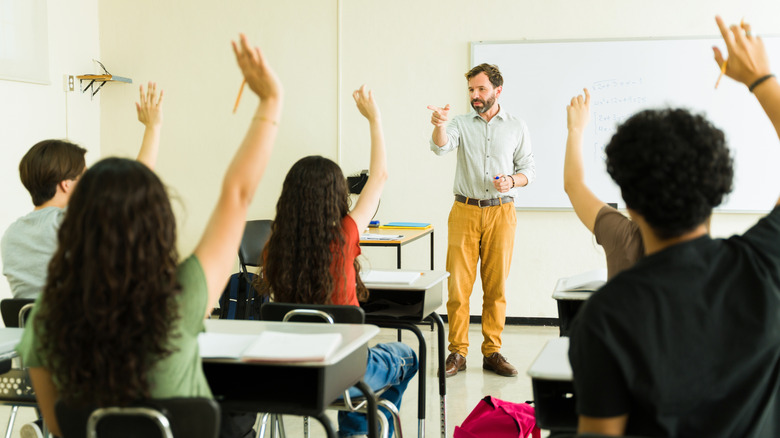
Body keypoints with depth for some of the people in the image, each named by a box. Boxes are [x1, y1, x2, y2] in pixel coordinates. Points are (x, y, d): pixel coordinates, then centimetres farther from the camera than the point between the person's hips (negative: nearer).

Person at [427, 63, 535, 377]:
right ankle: (457, 353, 4)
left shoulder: (517, 127, 9)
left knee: (496, 286, 3)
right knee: (458, 284, -3)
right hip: (465, 211, 0)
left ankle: (492, 352, 11)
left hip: (501, 213, 0)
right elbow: (441, 146, -13)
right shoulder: (462, 124, 7)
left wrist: (512, 181, -12)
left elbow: (528, 169, 9)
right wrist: (438, 125, -34)